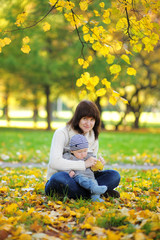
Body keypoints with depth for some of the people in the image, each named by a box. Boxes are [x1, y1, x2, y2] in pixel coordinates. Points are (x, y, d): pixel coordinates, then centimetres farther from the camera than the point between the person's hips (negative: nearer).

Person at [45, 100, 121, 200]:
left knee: (114, 175, -11)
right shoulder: (62, 133, -12)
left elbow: (91, 167, 14)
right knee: (58, 178, -40)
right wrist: (84, 164, -30)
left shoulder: (93, 137, 7)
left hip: (81, 181, 5)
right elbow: (54, 162, -27)